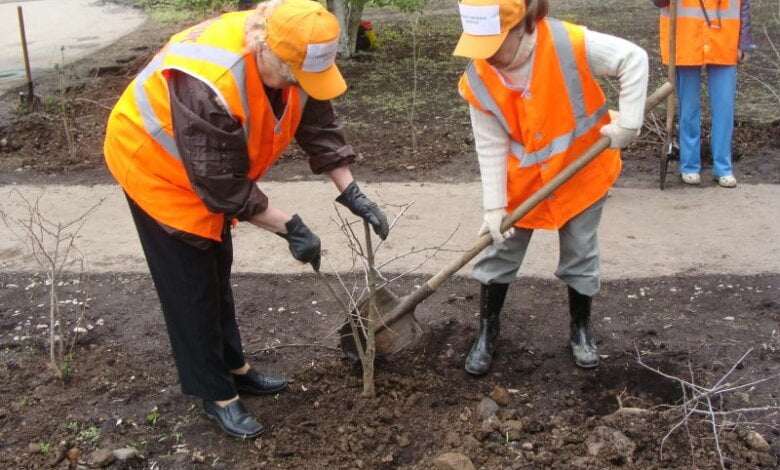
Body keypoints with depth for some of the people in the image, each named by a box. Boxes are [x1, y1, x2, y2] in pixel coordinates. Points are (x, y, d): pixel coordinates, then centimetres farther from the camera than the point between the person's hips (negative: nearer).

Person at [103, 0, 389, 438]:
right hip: (155, 164, -8)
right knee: (191, 287, -2)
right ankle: (217, 394, 12)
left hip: (212, 170, 8)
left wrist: (352, 193, -15)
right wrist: (291, 227, -28)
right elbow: (223, 186, -34)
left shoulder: (292, 57, -19)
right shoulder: (208, 85, -42)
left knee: (216, 271, 19)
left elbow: (319, 125, -8)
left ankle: (234, 366, 35)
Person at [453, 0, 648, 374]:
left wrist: (627, 123, -23)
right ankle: (487, 330, 28)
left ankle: (580, 331, 34)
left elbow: (634, 59, -19)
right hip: (522, 180, 2)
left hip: (581, 172, -1)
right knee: (499, 254, 7)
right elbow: (491, 147, -13)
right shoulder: (477, 80, -19)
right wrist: (494, 206, -16)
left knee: (579, 257, 12)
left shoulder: (570, 44, -28)